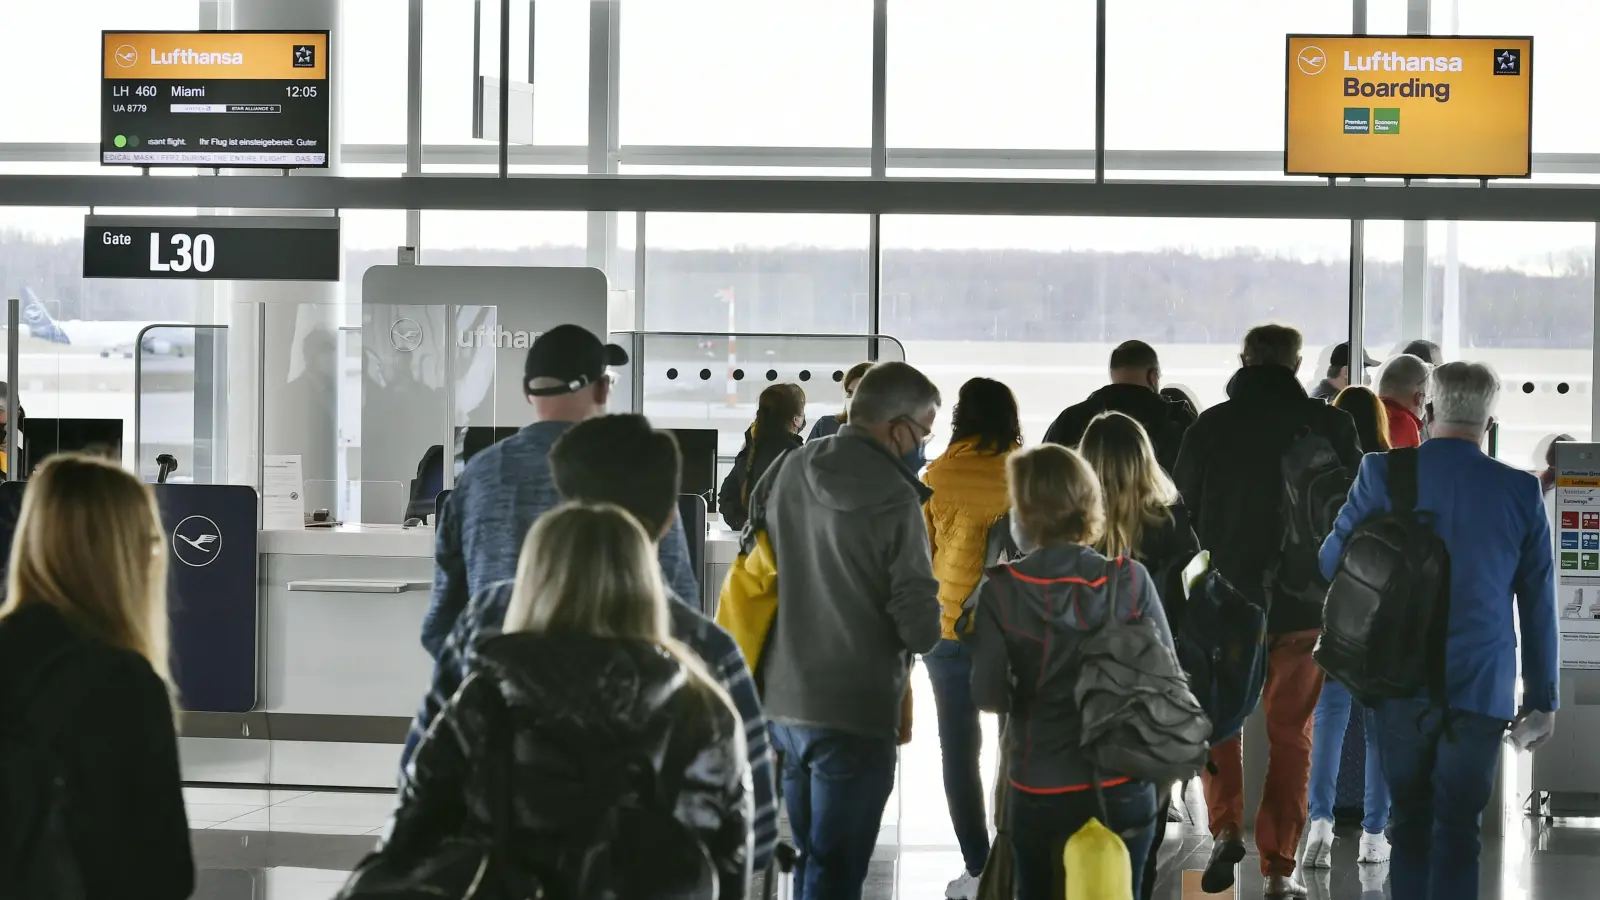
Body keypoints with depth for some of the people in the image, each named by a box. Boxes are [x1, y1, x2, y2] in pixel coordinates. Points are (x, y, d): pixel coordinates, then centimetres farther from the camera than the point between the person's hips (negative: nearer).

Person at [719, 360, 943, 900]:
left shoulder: (790, 470, 2)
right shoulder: (892, 499, -17)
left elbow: (758, 567, 13)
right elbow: (921, 630, -17)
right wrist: (924, 624, 4)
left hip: (781, 701, 7)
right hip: (855, 713, -6)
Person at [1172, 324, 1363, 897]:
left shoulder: (1210, 428, -5)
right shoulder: (1330, 426, -6)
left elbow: (1179, 514, 2)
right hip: (1303, 606, 0)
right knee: (1290, 733, 10)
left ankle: (1226, 827, -2)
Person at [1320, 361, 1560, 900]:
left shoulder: (1384, 474, -5)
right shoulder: (1521, 492, -3)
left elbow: (1331, 562, 5)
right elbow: (1539, 606, 2)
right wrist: (1543, 699, 10)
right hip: (1482, 687, -1)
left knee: (1410, 821, 14)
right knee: (1458, 832, 4)